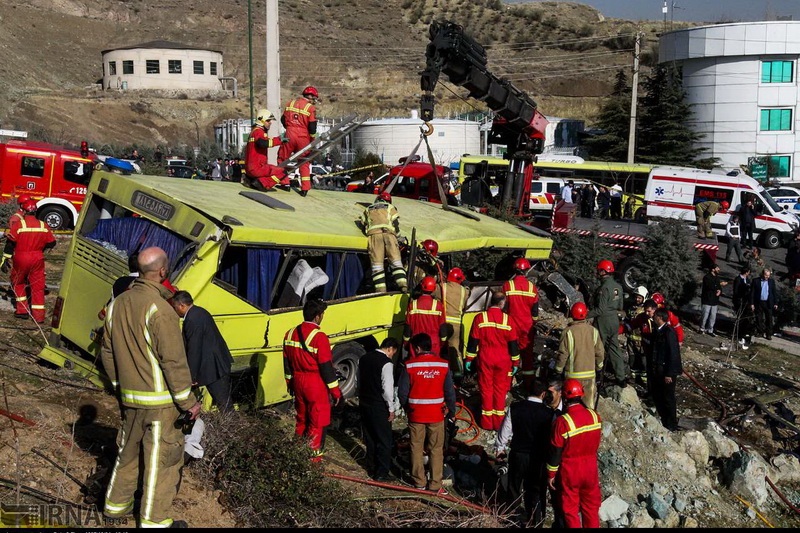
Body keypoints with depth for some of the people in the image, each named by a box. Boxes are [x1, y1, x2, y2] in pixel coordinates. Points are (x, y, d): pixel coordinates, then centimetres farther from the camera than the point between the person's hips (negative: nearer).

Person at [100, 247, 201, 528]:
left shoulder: (118, 304, 3)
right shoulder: (159, 309, -22)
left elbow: (107, 352, 12)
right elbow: (174, 361, -21)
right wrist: (188, 401, -12)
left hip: (129, 397, 8)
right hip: (159, 400, -8)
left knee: (128, 451, 23)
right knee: (162, 457, 5)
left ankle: (115, 504, 37)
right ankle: (154, 520, 14)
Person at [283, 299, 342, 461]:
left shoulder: (291, 334, 1)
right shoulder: (319, 337, -21)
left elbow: (287, 362, 11)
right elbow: (326, 367, -18)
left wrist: (290, 383, 23)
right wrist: (335, 391, -9)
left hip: (298, 383, 7)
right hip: (316, 386, -7)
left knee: (301, 419, 22)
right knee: (318, 423, 6)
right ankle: (313, 456, 11)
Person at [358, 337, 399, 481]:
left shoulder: (364, 358, 6)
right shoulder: (386, 363, -17)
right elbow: (387, 389, -19)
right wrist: (391, 409, -9)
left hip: (364, 404, 8)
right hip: (379, 407, -8)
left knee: (370, 438, 19)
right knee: (384, 441, 4)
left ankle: (371, 468, 28)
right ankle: (381, 473, 7)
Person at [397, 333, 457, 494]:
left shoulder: (410, 365, -9)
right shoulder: (443, 365, -6)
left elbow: (402, 392, -5)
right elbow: (450, 392, -2)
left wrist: (406, 408, 13)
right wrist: (452, 412, 10)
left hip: (415, 414, 0)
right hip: (437, 414, 1)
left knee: (416, 448, 14)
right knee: (436, 449, 9)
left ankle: (419, 481, 21)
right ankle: (435, 484, 11)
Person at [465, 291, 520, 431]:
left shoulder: (480, 318, -8)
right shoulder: (507, 320, -8)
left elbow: (473, 340, -4)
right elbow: (513, 343, -3)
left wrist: (469, 359, 5)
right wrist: (515, 362, 6)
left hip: (485, 359, 0)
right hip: (503, 361, 0)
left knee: (486, 389, 9)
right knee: (500, 389, 11)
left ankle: (487, 422, 16)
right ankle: (499, 422, 16)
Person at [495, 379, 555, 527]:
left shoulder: (514, 408, -11)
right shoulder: (549, 412, -15)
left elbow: (505, 431, -3)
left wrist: (499, 448, 14)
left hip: (517, 455, 1)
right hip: (539, 458, -1)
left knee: (514, 487, 19)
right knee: (535, 490, 14)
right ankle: (535, 522, 24)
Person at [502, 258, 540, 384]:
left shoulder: (507, 285, -9)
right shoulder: (532, 287, -3)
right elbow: (535, 309, 2)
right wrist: (534, 324, 15)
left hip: (511, 326, -2)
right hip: (527, 327, 2)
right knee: (527, 354, 10)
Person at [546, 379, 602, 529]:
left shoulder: (562, 422, -23)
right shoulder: (595, 416, -10)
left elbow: (555, 452, -15)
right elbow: (596, 442, 6)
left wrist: (551, 474, -4)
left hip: (569, 473, -4)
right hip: (590, 469, 4)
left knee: (570, 510, 13)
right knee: (591, 507, 20)